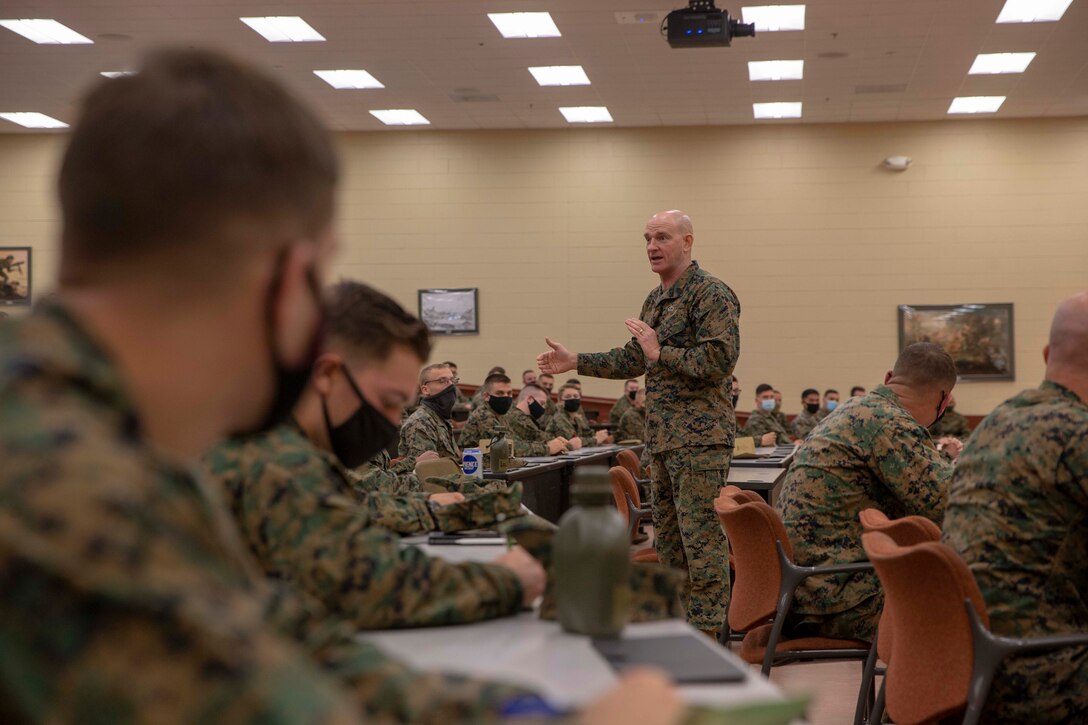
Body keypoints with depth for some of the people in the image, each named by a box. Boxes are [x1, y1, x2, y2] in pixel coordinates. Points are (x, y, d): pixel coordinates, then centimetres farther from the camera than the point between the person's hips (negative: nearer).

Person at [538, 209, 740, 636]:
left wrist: (661, 352, -15)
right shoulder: (655, 300, 18)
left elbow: (719, 360, -20)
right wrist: (575, 362, 19)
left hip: (700, 438, -9)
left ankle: (708, 631, -4)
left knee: (701, 539, -8)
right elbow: (632, 360, 26)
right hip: (662, 440, 10)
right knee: (668, 540, 14)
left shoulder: (711, 295, -10)